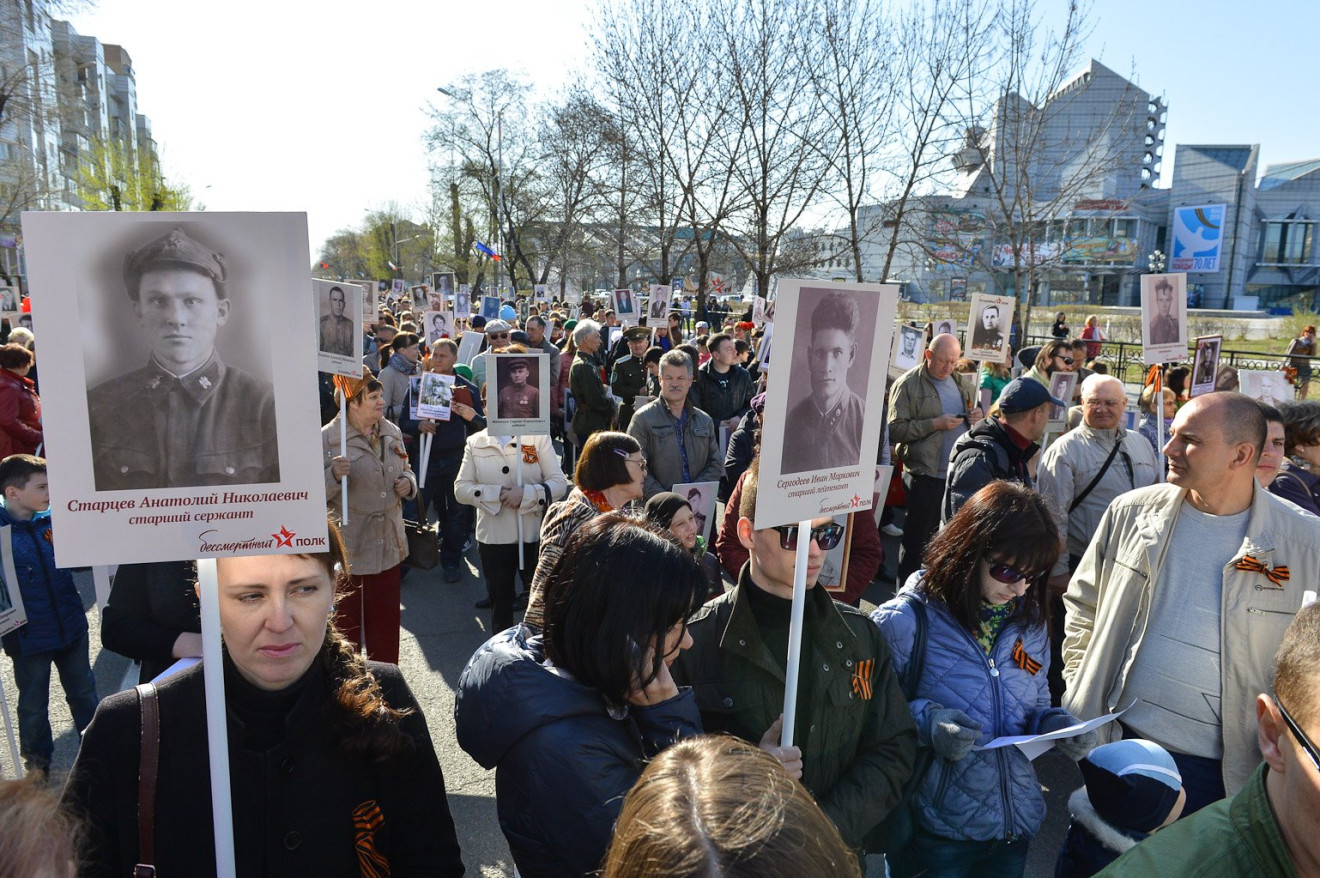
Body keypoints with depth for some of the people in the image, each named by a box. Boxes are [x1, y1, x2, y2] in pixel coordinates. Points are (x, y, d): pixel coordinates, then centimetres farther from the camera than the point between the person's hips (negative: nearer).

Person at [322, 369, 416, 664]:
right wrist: (334, 475, -31)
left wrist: (409, 483, -2)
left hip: (388, 544, 5)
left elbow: (405, 471, 20)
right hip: (348, 548, -5)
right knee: (346, 620, 8)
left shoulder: (392, 433, 5)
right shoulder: (328, 438, -13)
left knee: (385, 618, 17)